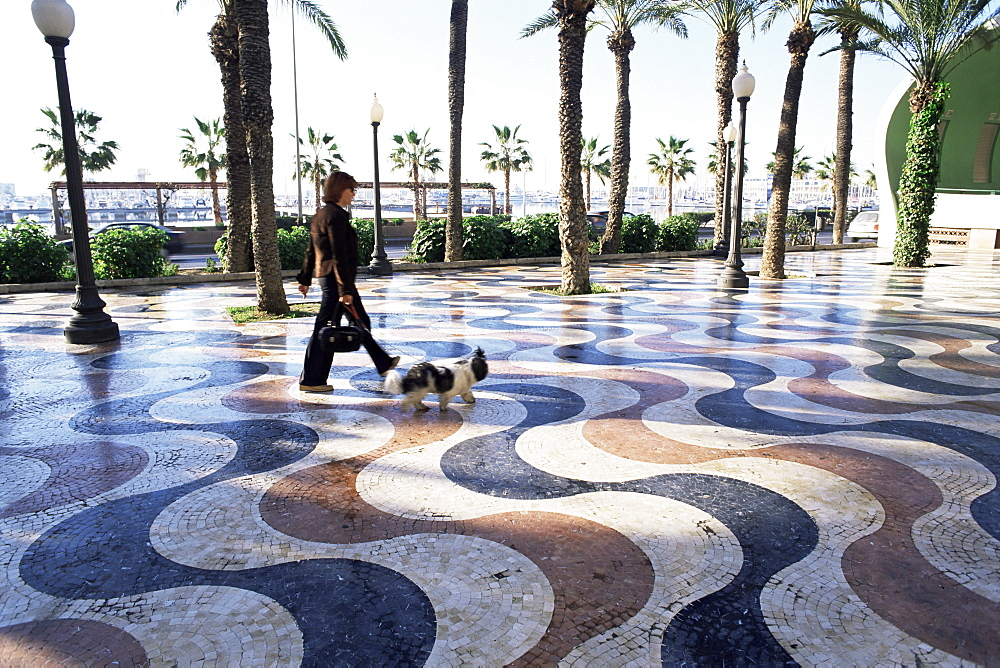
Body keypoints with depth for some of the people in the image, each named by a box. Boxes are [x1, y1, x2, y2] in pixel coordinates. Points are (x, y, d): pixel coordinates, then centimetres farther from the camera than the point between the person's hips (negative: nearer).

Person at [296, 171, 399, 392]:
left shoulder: (321, 214, 14)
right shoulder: (336, 216, -16)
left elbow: (311, 251, 18)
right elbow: (339, 256, -21)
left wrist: (305, 278, 23)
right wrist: (345, 290, -22)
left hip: (324, 275, 10)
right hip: (335, 278, -10)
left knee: (361, 321, 18)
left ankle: (383, 363, 30)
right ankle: (310, 380, 5)